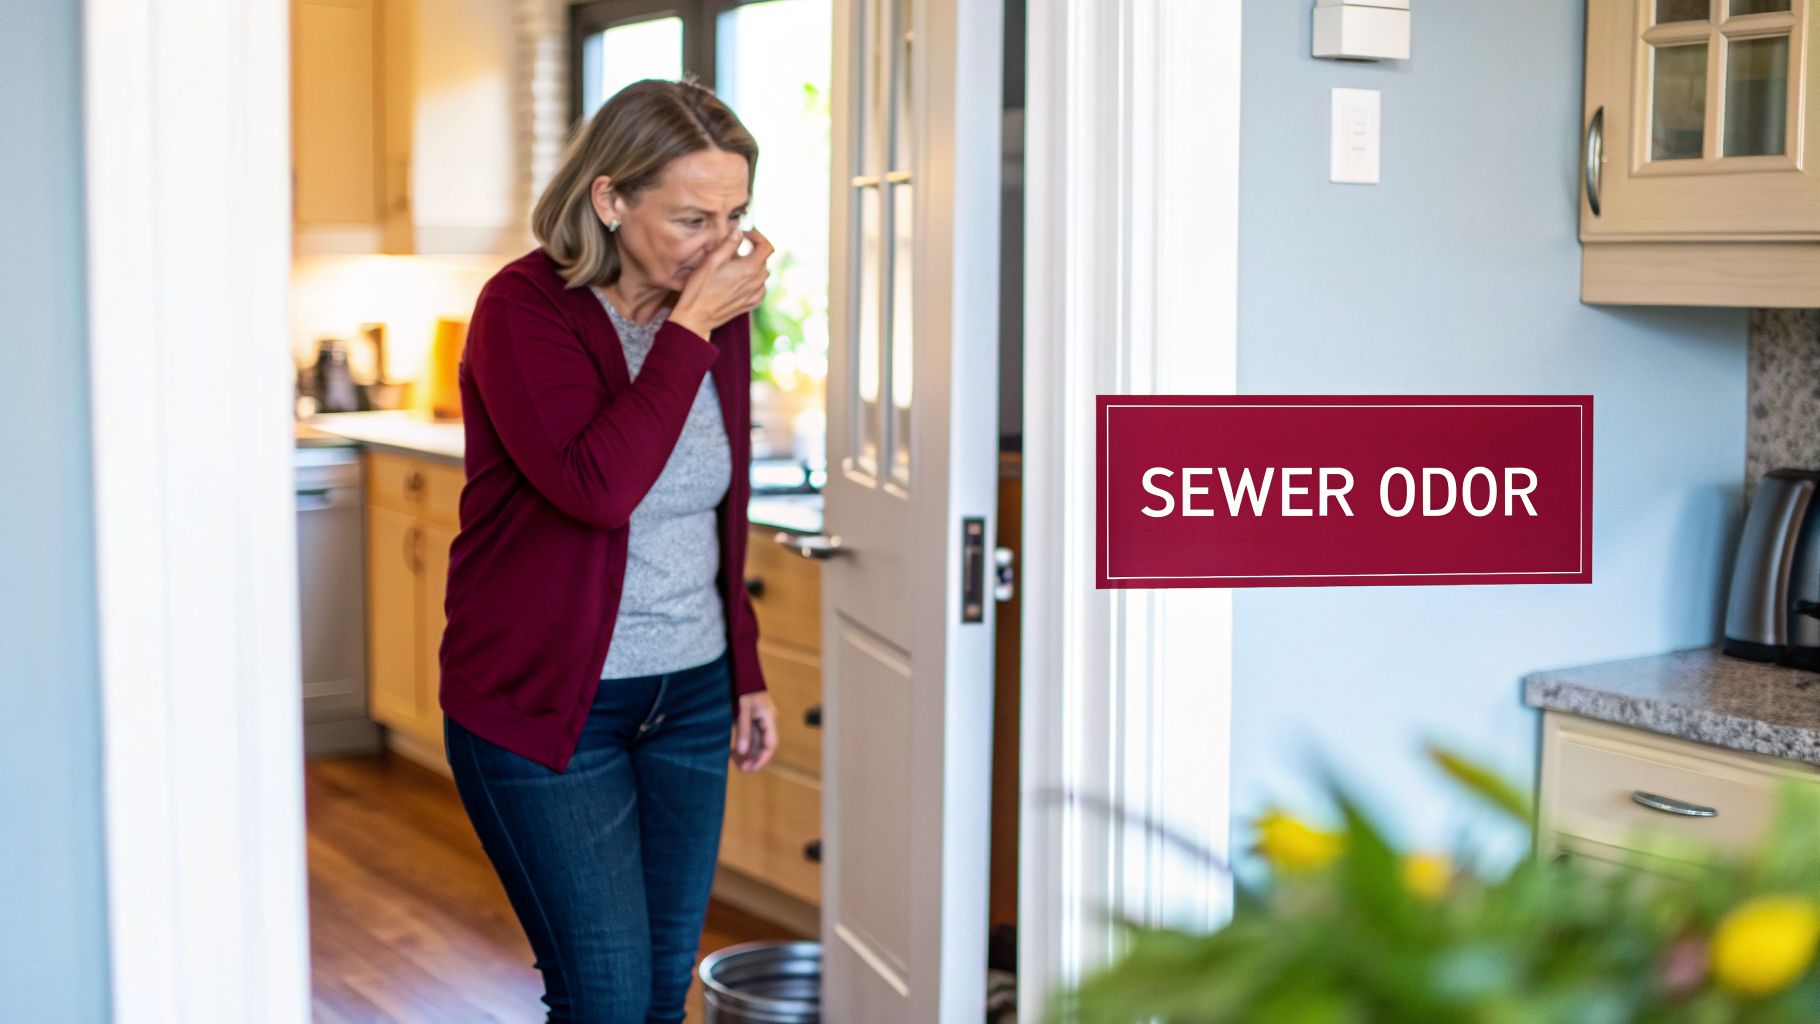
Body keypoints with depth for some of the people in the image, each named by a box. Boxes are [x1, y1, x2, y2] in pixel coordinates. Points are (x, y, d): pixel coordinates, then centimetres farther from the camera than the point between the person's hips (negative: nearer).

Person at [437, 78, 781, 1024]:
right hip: (543, 702, -6)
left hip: (691, 695, 6)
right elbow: (597, 486, -31)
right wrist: (691, 327, -25)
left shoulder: (718, 313, 4)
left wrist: (746, 672, 15)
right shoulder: (524, 309, -14)